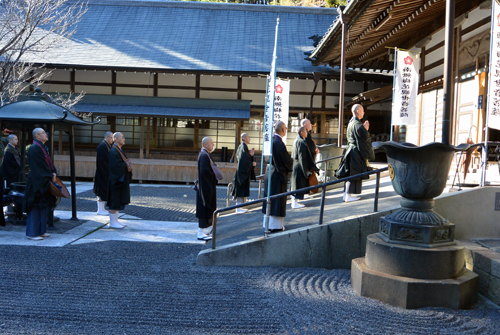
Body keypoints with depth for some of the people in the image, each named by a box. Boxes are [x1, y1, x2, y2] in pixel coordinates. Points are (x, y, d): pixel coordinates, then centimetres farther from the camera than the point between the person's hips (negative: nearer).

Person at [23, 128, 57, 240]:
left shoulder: (43, 148, 16)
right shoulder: (34, 149, -14)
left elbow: (48, 163, 17)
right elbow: (39, 167, -18)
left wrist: (54, 173, 0)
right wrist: (50, 176, -15)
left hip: (44, 182, 10)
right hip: (37, 182, -10)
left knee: (44, 206, 12)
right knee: (36, 207, -6)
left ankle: (40, 231, 20)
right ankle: (32, 233, 0)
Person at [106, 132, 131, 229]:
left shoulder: (119, 150, 15)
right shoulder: (113, 151, -17)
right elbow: (116, 166, -24)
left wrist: (127, 165, 1)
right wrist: (127, 165, -12)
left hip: (121, 179, 10)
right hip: (115, 180, -10)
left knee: (119, 201, 13)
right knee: (114, 202, -4)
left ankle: (115, 220, 20)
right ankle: (112, 222, 2)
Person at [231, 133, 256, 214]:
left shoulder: (241, 147, 14)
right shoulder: (243, 147, -17)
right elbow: (245, 161, -23)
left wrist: (250, 154, 4)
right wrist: (252, 164, -9)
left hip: (243, 172, 10)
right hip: (243, 173, -10)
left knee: (242, 192, 14)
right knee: (241, 191, -6)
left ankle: (240, 208, 19)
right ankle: (239, 209, -3)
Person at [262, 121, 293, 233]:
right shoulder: (279, 143, -21)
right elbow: (287, 161, -19)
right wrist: (292, 161, 4)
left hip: (270, 172, 9)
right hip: (279, 175, -9)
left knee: (270, 200, 16)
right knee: (277, 201, 0)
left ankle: (268, 223, 24)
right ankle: (276, 226, 6)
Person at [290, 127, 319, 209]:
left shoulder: (296, 141, 13)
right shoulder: (301, 142, -17)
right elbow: (302, 157, -20)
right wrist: (306, 169, -17)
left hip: (295, 165, 10)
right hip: (299, 166, -10)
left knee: (295, 184, 13)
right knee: (298, 184, -4)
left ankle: (294, 202, 18)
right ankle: (295, 203, -1)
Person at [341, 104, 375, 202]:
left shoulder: (351, 122, 13)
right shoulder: (357, 124, -18)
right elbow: (365, 136, -19)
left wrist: (364, 128, 13)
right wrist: (366, 129, -2)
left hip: (351, 149, 10)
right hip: (356, 152, -10)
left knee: (349, 173, 12)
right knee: (354, 173, -4)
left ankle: (346, 194, 15)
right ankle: (348, 196, -1)